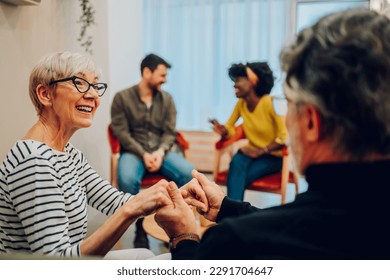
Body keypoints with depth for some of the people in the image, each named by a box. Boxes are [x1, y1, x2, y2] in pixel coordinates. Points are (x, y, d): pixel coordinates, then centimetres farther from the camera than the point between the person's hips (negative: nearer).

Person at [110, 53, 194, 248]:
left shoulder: (167, 99, 10)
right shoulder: (122, 97, -1)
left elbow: (170, 132, 4)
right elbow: (121, 132, -7)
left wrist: (160, 152, -17)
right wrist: (143, 154, -18)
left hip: (161, 151, 3)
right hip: (133, 151, -3)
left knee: (190, 174, -25)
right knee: (127, 179, -37)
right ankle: (140, 227, -14)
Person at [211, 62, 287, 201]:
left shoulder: (271, 103, -19)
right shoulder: (241, 103, -3)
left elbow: (284, 137, -19)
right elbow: (230, 127, 9)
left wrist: (260, 151, -22)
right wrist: (223, 131, -15)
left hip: (274, 156, -4)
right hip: (254, 152, 4)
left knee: (239, 177, -29)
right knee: (237, 161, -31)